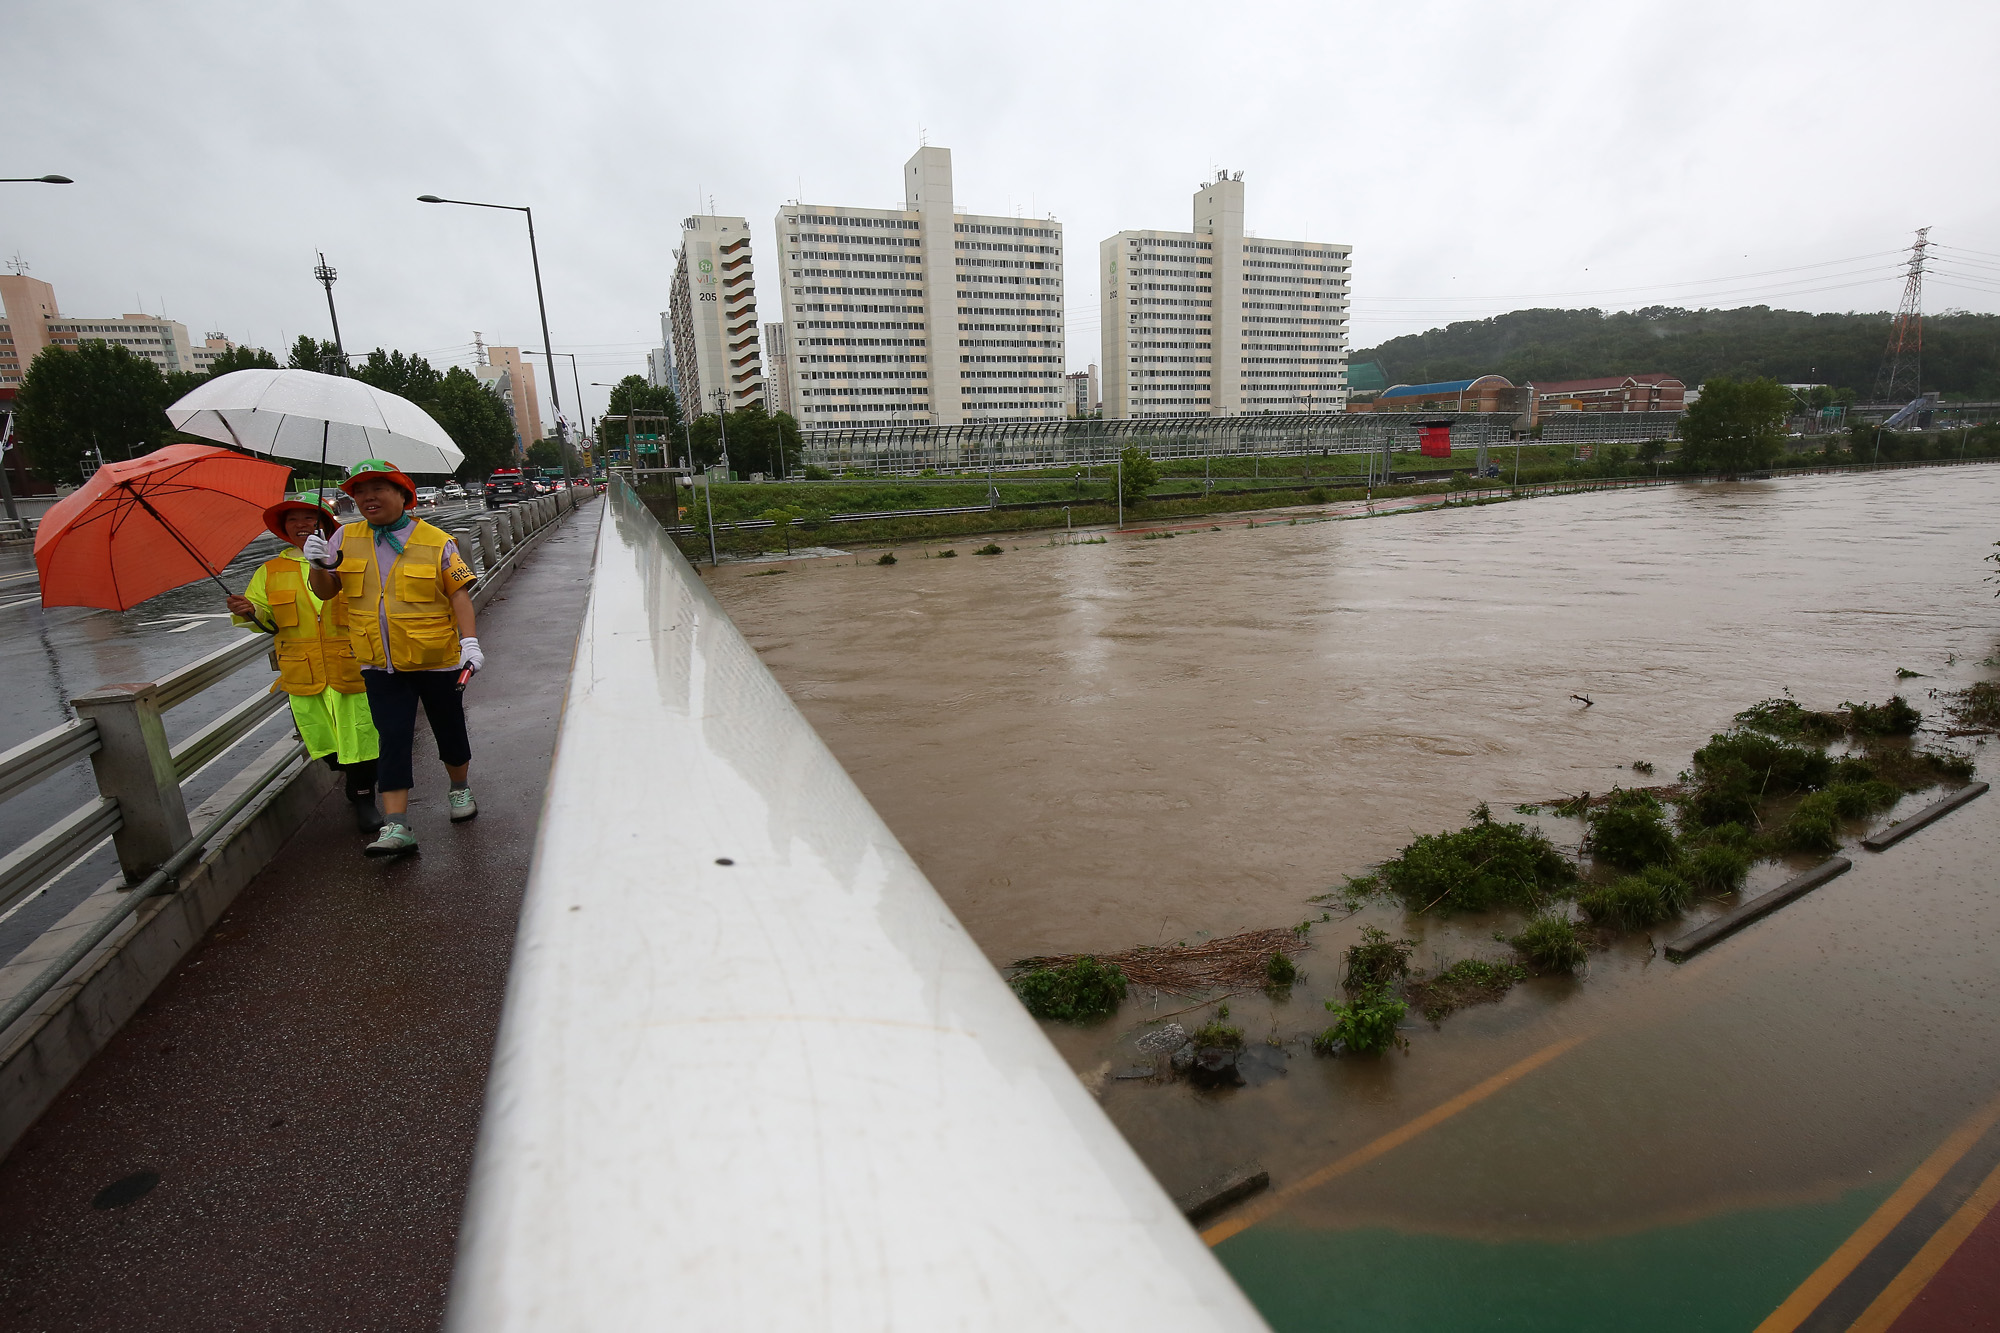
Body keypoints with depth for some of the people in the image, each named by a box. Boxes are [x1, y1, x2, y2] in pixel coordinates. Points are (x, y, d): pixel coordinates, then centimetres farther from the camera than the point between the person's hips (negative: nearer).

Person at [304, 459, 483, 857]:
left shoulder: (436, 541, -4)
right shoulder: (346, 539, 5)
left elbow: (459, 593, -6)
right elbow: (326, 590, 10)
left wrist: (470, 641, -16)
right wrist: (318, 564, -12)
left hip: (436, 659, -2)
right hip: (380, 664, 2)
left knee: (449, 729, 12)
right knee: (393, 739, -1)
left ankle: (460, 789, 37)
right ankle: (396, 826, -1)